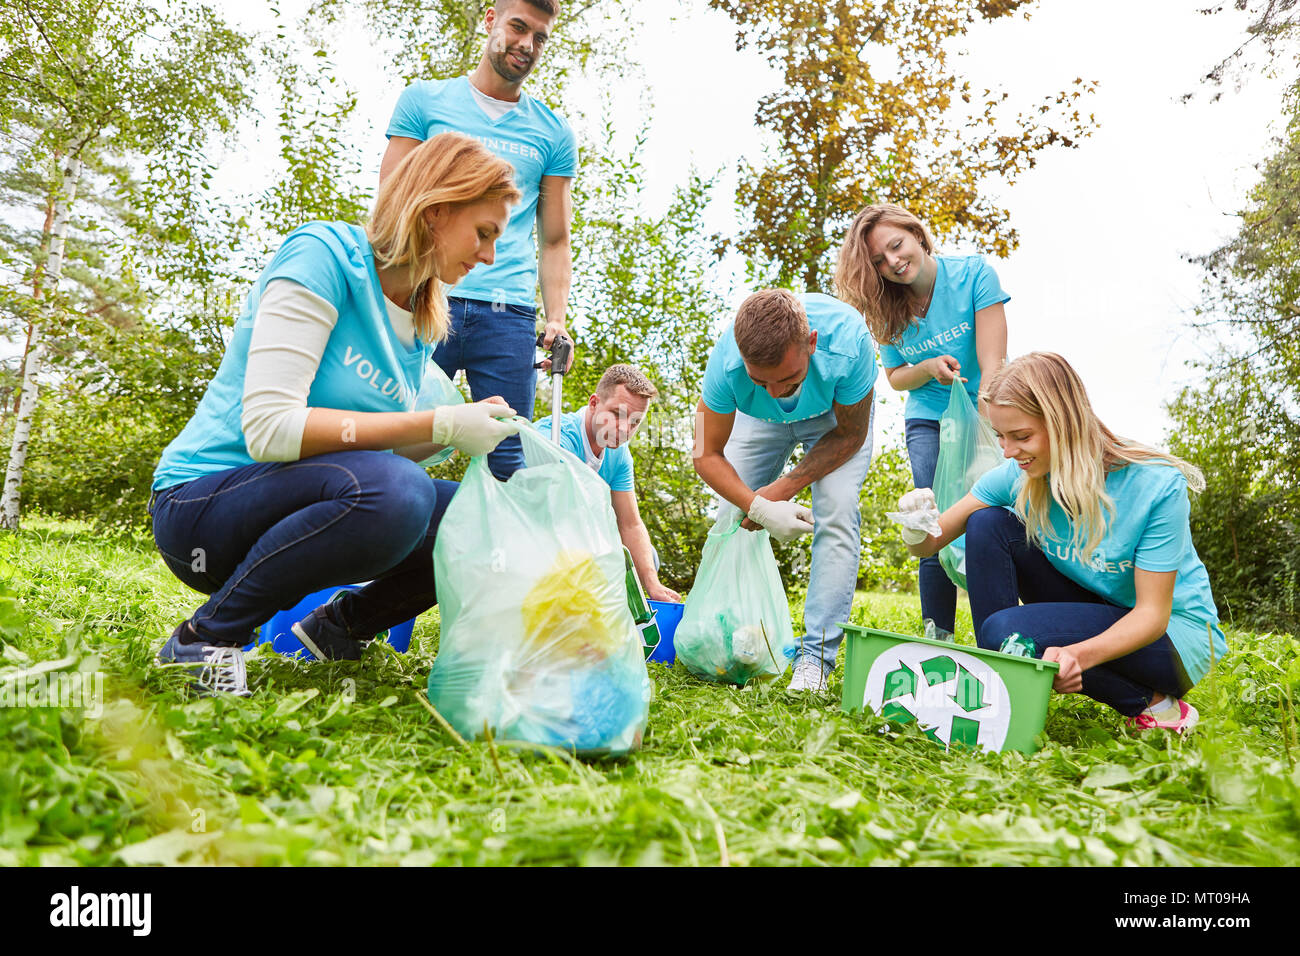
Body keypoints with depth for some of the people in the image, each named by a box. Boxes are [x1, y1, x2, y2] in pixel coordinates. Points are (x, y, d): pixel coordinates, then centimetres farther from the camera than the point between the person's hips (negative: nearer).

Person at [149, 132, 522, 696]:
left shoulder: (424, 321, 7)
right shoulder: (324, 253, -16)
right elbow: (269, 428, -25)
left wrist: (463, 428, -6)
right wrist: (439, 424, -25)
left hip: (297, 511, 7)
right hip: (201, 504, -7)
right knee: (391, 491, -36)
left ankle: (337, 626, 11)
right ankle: (203, 639, -13)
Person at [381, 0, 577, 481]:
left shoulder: (554, 134, 17)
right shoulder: (425, 99, 14)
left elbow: (555, 242, 15)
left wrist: (556, 320, 0)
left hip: (509, 311, 1)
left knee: (505, 462, -3)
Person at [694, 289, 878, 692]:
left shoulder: (848, 343, -41)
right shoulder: (726, 361, -37)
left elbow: (851, 435, -21)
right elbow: (707, 455, -22)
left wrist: (785, 487, -26)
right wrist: (759, 507, -36)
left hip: (836, 418, -1)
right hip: (760, 419, 2)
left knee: (837, 513, -20)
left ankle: (815, 658, -15)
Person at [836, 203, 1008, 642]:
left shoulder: (974, 273, -13)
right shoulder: (886, 311, -3)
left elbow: (992, 364, -19)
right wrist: (928, 368, -16)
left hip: (985, 413, -2)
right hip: (929, 421, 2)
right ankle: (938, 638, -3)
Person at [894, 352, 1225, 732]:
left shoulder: (1156, 485, -25)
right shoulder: (1019, 475, -12)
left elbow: (1153, 612, -24)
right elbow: (929, 544, -8)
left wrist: (1080, 653, -42)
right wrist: (917, 528, -34)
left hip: (1176, 631, -5)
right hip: (1098, 614, 5)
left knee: (1006, 631, -29)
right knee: (988, 524, -16)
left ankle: (1154, 703, -7)